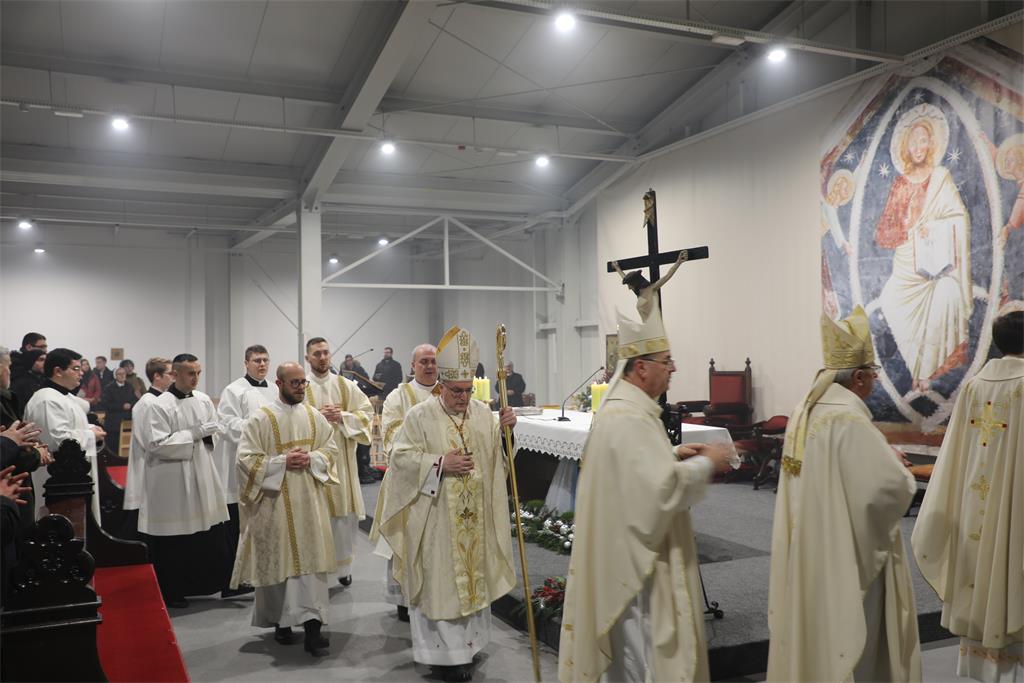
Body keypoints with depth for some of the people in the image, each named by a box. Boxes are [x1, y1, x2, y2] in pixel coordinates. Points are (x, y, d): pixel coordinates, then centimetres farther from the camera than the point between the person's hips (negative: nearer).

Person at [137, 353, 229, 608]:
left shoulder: (203, 400, 6)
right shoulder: (159, 406, -11)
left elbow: (216, 431, 15)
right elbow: (157, 445, -16)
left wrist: (206, 434, -8)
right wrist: (193, 434, -16)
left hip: (202, 477, 6)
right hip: (172, 480, -5)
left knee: (210, 536, 10)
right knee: (174, 542, 5)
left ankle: (213, 582, 25)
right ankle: (171, 592, 20)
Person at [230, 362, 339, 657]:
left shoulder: (314, 415, 5)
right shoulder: (261, 418, -7)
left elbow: (331, 447, 10)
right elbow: (246, 458, -9)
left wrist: (311, 459, -10)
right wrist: (282, 461, -18)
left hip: (309, 499, 3)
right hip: (275, 501, -3)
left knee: (310, 557, -3)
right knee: (277, 559, 8)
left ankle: (311, 625, -1)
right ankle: (280, 620, 26)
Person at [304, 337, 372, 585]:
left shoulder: (346, 385, 7)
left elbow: (367, 412, 4)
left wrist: (343, 417, -10)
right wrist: (317, 416, -14)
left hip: (343, 457, 2)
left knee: (346, 512, 4)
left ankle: (343, 565, 18)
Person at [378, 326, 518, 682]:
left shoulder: (482, 413, 5)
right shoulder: (420, 416, -7)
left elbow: (497, 455, 10)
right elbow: (401, 457, -11)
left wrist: (505, 430, -9)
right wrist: (439, 463, -21)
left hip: (474, 518, 5)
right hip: (436, 519, -4)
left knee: (473, 576, 13)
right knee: (439, 580, 0)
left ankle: (467, 642, 28)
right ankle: (444, 652, 11)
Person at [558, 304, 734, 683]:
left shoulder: (624, 407, 9)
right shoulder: (629, 418, -25)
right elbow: (663, 488, -31)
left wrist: (674, 454, 7)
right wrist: (706, 463, -17)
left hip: (628, 548, 11)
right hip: (636, 553, -11)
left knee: (626, 647, 21)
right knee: (643, 652, 3)